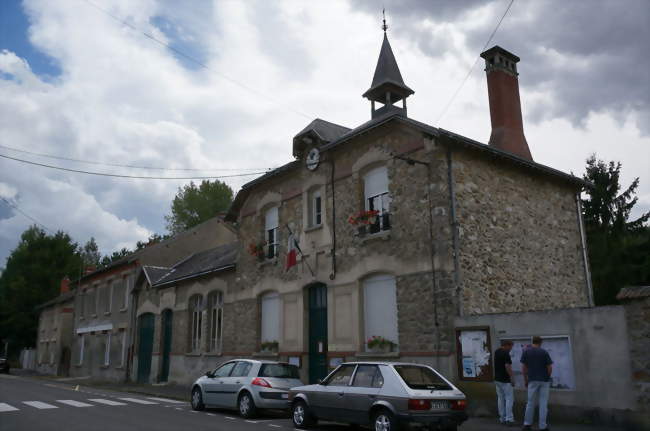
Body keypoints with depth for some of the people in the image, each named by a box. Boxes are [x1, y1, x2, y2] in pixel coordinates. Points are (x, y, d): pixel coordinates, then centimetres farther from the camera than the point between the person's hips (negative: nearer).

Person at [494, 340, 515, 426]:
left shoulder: (496, 352, 10)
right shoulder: (506, 353, -17)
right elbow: (507, 366, -23)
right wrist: (512, 378, -18)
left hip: (497, 379, 8)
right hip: (505, 380, -8)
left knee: (500, 398, 11)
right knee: (509, 398, -3)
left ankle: (502, 418, 15)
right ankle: (509, 419, -5)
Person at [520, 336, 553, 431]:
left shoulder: (526, 352, -1)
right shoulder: (544, 352, -4)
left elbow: (523, 368, -2)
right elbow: (550, 368, -5)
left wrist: (525, 380, 9)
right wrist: (548, 377, 13)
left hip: (532, 380, 1)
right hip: (544, 380, -1)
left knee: (531, 402, 11)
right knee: (543, 403, 5)